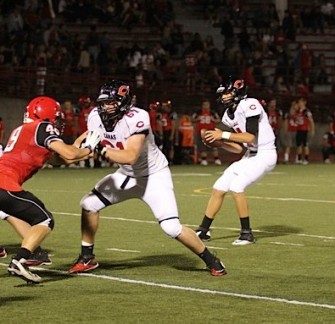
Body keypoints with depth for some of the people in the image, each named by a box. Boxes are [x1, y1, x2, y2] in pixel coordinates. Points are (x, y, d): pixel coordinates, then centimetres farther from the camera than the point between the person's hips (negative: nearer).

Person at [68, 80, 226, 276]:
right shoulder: (96, 117, -12)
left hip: (154, 175, -6)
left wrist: (102, 150, -50)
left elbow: (130, 157, -41)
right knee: (89, 203, -3)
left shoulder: (136, 119, -32)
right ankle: (87, 258, 14)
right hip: (127, 176, 6)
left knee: (172, 227, -17)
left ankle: (211, 260, 4)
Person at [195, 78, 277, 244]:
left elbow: (250, 137, -26)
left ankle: (247, 233, -11)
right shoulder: (229, 115, 9)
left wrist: (223, 135, -22)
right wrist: (218, 141, 0)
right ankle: (203, 230, 16)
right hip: (250, 155, 9)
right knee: (218, 188, 5)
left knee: (236, 186, -23)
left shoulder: (249, 105, -18)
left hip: (265, 155, -9)